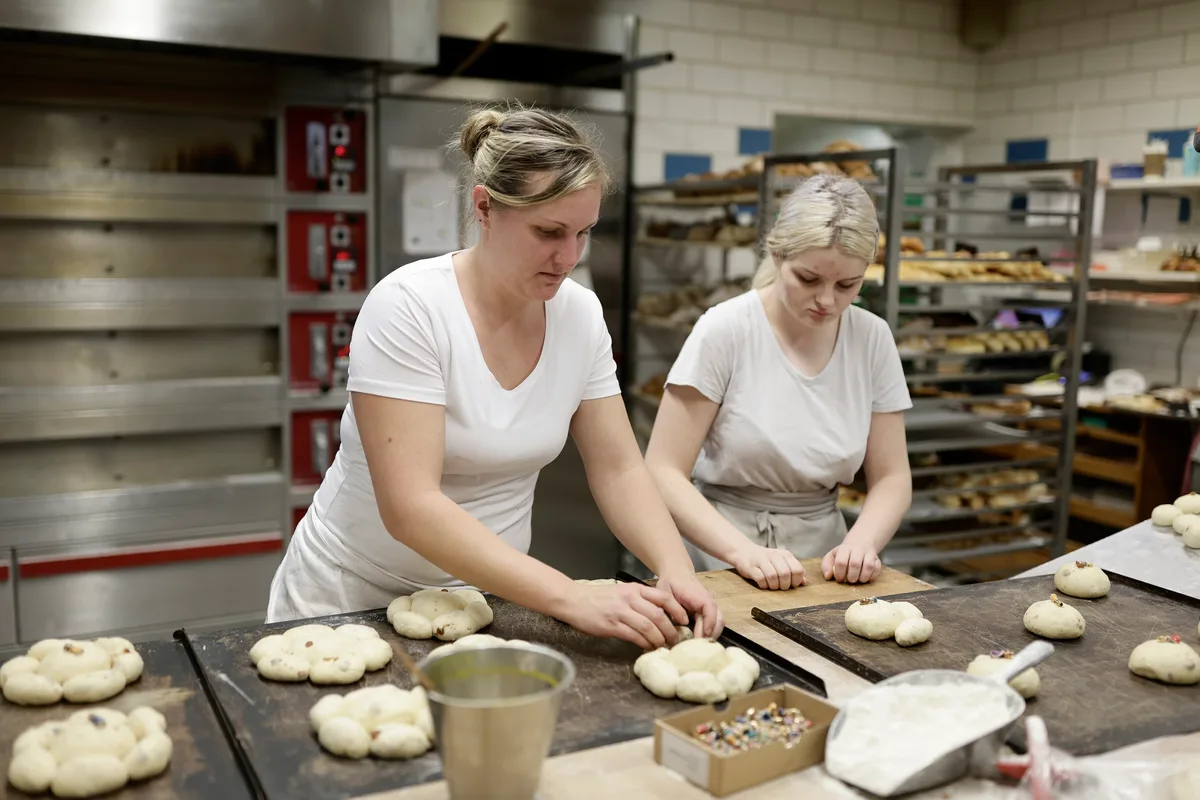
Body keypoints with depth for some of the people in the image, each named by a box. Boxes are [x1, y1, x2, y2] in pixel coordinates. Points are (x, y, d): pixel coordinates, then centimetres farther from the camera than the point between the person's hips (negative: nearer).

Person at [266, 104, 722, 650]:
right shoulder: (408, 307, -23)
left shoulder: (580, 314, -7)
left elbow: (619, 470, -3)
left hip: (488, 592, 4)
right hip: (354, 598, -3)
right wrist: (571, 598, -35)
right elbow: (410, 508, -29)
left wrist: (677, 570, -21)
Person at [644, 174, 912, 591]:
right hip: (721, 556, -2)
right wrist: (745, 551, -26)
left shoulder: (873, 339, 0)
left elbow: (892, 478, 4)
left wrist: (862, 541, -16)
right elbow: (662, 473, -13)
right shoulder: (725, 330, -11)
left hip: (822, 554, 3)